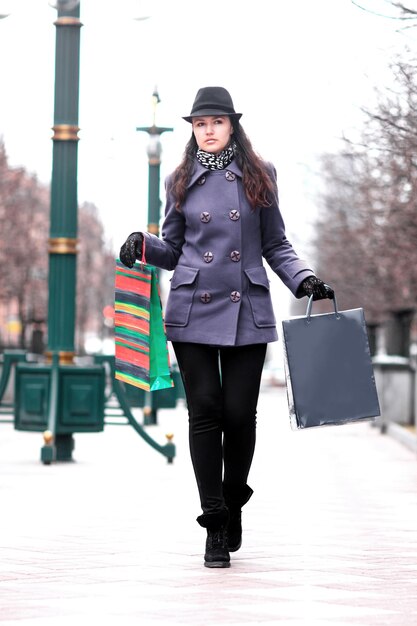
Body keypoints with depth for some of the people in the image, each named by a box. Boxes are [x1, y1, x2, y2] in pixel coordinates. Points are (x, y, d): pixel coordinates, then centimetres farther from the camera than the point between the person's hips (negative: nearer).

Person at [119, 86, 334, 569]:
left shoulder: (259, 177, 8)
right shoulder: (181, 182, 9)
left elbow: (276, 246, 11)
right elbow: (173, 250, 14)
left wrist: (305, 280, -4)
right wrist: (143, 245, -5)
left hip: (247, 312, 0)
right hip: (193, 311, 0)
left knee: (240, 413, -4)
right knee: (205, 411, -4)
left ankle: (233, 504, 21)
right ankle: (216, 526, 3)